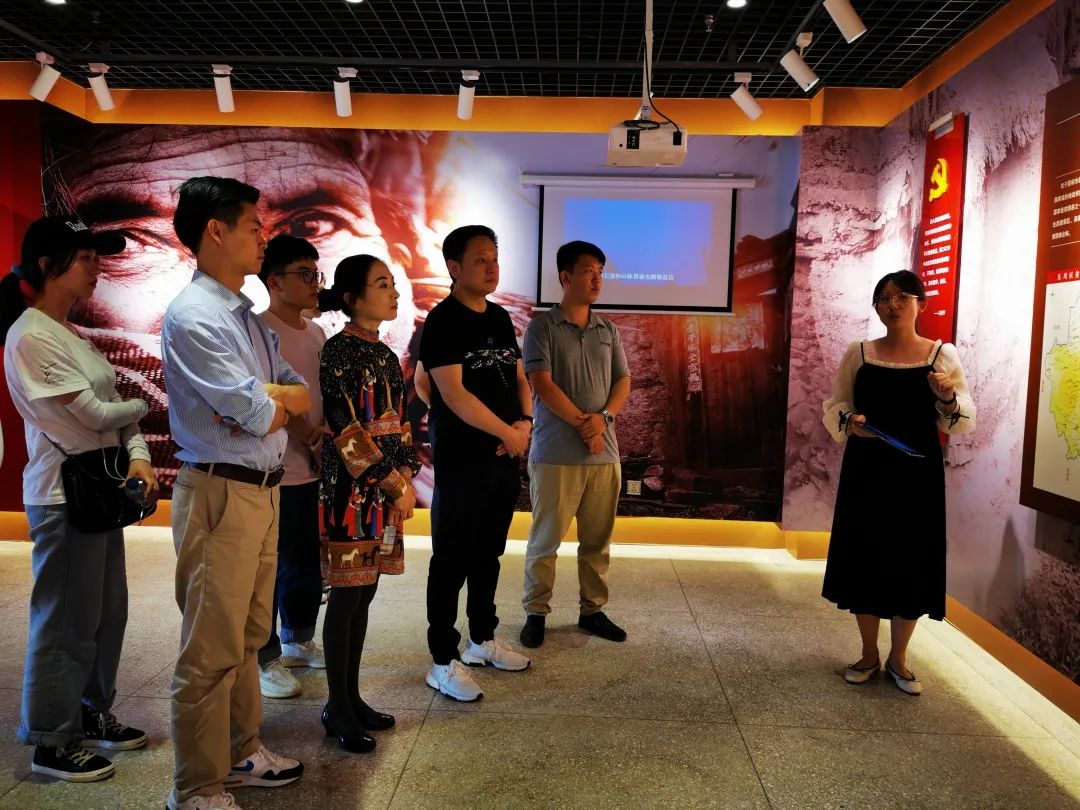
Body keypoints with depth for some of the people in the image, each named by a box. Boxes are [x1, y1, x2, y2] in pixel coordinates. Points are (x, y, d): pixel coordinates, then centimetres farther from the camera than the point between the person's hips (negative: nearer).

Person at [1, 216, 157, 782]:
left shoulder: (72, 334, 12)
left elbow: (118, 403, 11)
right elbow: (95, 415, -17)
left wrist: (138, 453, -6)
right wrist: (145, 405, 1)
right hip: (65, 496, -9)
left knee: (107, 612, 16)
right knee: (67, 622, 2)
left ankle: (93, 714, 33)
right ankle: (52, 743, 18)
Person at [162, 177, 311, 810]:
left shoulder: (247, 315, 13)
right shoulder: (193, 317, -15)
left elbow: (302, 397, 8)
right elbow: (261, 415, -19)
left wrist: (263, 398, -12)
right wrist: (274, 401, 2)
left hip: (264, 490, 9)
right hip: (221, 494, -9)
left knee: (249, 636, 20)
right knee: (213, 650, 2)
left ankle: (241, 753, 36)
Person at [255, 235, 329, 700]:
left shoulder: (316, 333, 13)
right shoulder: (260, 330, -10)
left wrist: (325, 436, -4)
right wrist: (312, 441, -9)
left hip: (314, 469, 7)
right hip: (276, 472, -7)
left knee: (309, 564, 16)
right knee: (270, 568, 2)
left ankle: (298, 642, 34)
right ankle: (265, 660, 17)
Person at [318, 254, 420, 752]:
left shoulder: (384, 353, 13)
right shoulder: (339, 351, -11)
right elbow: (347, 430, -17)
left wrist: (407, 478, 4)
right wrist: (395, 485, -14)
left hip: (386, 488, 8)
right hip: (353, 487, -8)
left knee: (365, 593, 13)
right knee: (347, 597, 1)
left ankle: (351, 697, 26)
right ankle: (338, 710, 15)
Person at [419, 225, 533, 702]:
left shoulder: (500, 318, 12)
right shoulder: (442, 322, -11)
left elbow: (519, 378, 16)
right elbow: (453, 394, -19)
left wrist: (525, 421, -3)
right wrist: (507, 432, -14)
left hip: (504, 459, 7)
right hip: (460, 462, -7)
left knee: (488, 556, 17)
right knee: (452, 561, 1)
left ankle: (483, 641, 32)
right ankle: (444, 662, 11)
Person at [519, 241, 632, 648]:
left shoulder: (608, 331, 12)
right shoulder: (542, 326, -3)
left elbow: (623, 382, 10)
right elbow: (542, 384, -11)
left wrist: (603, 418, -9)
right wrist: (583, 425, -12)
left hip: (605, 453, 5)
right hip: (555, 454, -4)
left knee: (598, 540, 11)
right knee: (545, 539, 4)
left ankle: (592, 610, 25)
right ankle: (535, 612, 18)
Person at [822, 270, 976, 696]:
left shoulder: (943, 354, 0)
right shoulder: (858, 353, 2)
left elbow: (964, 422, 1)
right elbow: (833, 406, 7)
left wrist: (949, 398, -20)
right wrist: (848, 422, -15)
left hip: (918, 473, 0)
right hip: (866, 471, 1)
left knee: (912, 562, 5)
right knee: (865, 558, 6)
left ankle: (898, 659, 25)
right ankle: (869, 655, 24)